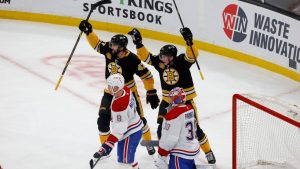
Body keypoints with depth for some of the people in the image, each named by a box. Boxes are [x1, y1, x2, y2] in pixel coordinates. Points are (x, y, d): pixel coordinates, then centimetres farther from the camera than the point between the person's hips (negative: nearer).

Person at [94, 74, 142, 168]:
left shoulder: (118, 105, -33)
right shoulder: (126, 90, -9)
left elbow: (119, 128, -31)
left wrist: (107, 145, -32)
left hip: (130, 134, -10)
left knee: (125, 159, -6)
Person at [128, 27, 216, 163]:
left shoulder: (182, 61, -19)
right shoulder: (159, 62, -7)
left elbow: (193, 55, -35)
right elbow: (146, 57, -7)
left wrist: (189, 41, -51)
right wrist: (138, 43, -19)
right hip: (167, 101, 4)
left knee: (194, 128, 0)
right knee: (162, 127, -1)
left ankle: (208, 152, 19)